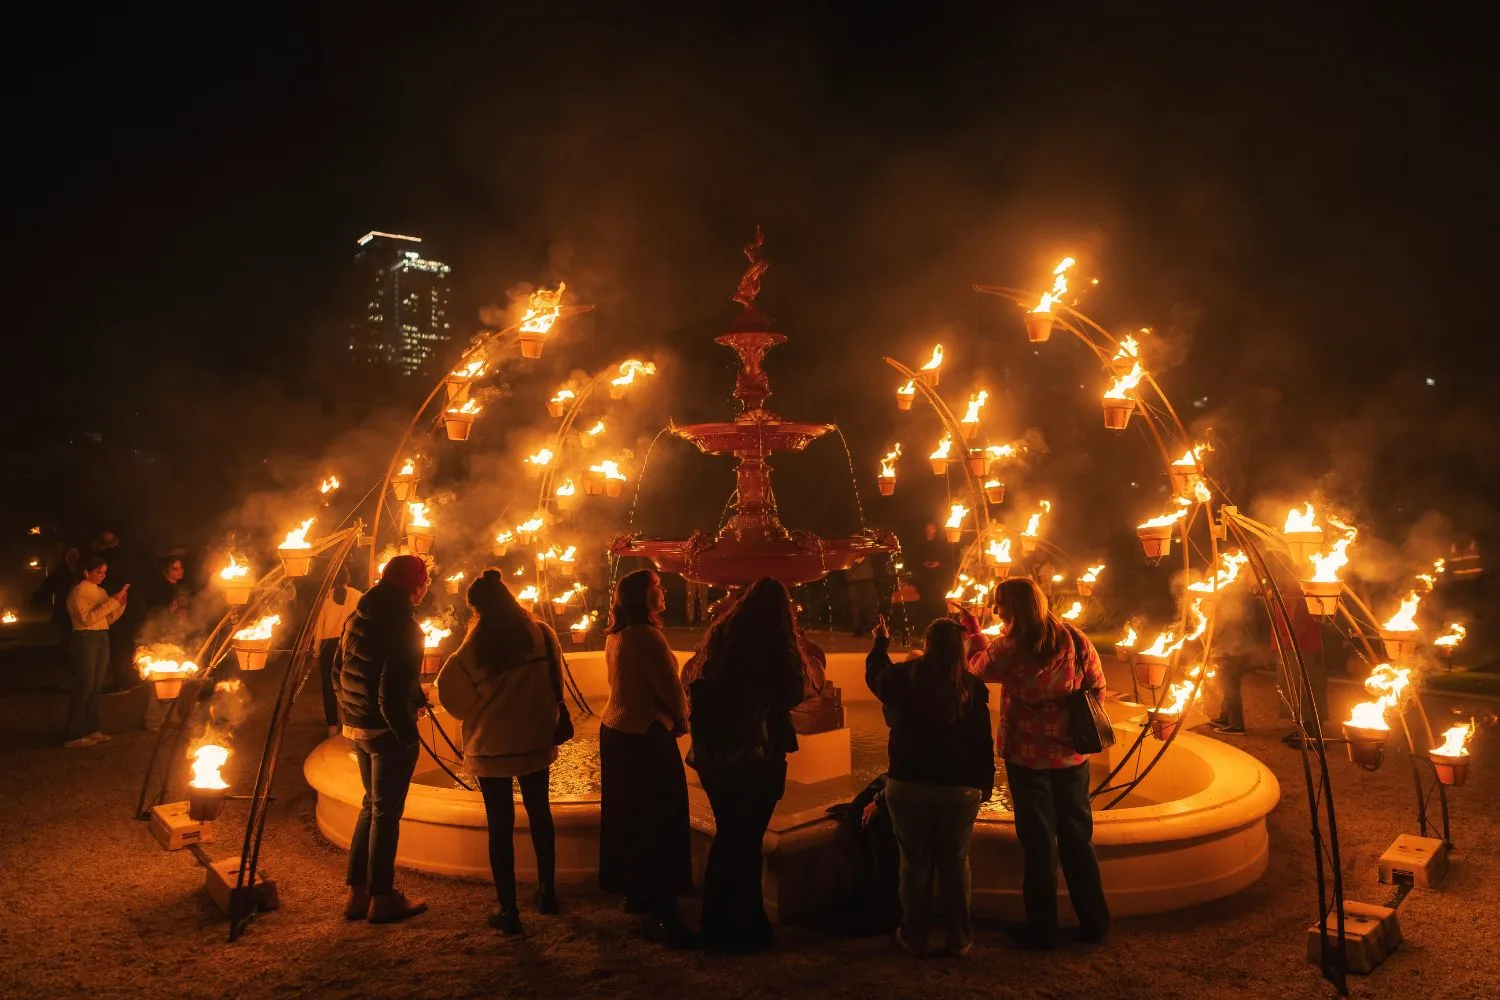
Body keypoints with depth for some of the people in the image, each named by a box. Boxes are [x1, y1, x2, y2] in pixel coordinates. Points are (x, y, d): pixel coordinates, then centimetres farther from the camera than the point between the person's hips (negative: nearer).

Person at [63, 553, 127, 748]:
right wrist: (112, 601, -22)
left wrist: (120, 603, -1)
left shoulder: (101, 591, 14)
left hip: (102, 639, 7)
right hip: (84, 639, -7)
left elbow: (109, 619, 14)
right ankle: (73, 735, -4)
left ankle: (91, 729, 13)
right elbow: (87, 618, -20)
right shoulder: (78, 591, -8)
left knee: (97, 686, 7)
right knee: (84, 686, -8)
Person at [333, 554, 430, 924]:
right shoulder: (403, 627, -21)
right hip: (386, 730, -8)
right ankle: (382, 898, 16)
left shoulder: (359, 618, 5)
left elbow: (338, 672, 13)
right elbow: (392, 692, -24)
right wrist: (407, 735, -15)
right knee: (386, 811, 4)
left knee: (372, 804, 20)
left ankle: (357, 893, 27)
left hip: (356, 727, 8)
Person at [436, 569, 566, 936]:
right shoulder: (542, 634, -6)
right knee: (540, 814, 19)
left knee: (500, 825, 7)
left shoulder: (476, 647, -16)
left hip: (492, 747, -3)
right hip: (536, 741, 3)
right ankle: (547, 892, 30)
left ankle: (508, 910, 11)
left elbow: (456, 698, -8)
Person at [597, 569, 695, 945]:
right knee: (658, 823, -2)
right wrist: (681, 721, 2)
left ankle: (634, 893, 32)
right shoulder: (645, 636, -20)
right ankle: (658, 911, 4)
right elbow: (669, 688, -17)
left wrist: (670, 719, 8)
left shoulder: (616, 636, 9)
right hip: (646, 735, -10)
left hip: (615, 731, 10)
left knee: (627, 816, 18)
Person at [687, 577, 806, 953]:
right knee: (749, 841, 9)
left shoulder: (718, 637, -1)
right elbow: (793, 694, -2)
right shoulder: (777, 646, -14)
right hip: (758, 759, -4)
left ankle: (716, 923, 30)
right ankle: (746, 927, 20)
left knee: (725, 836, 20)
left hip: (714, 756, 4)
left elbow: (699, 688, 5)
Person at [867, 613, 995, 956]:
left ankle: (914, 936, 23)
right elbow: (983, 739, -3)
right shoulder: (972, 686, -9)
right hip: (960, 787, 0)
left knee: (915, 863, 12)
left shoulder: (900, 678, -9)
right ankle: (959, 938, 23)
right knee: (955, 863, 13)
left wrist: (881, 641, 31)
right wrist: (986, 781, 10)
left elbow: (874, 674, 14)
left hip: (907, 784, 0)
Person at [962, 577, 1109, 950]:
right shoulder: (1075, 639, -6)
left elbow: (978, 667, 2)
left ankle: (1042, 930, 18)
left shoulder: (1009, 648, -17)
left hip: (1027, 756, -3)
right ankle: (1094, 922, 26)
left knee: (1038, 842, 8)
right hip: (1072, 755, 3)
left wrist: (973, 632, 16)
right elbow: (1097, 685, 4)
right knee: (1078, 838, 17)